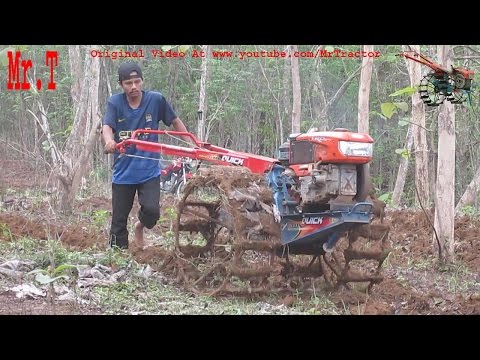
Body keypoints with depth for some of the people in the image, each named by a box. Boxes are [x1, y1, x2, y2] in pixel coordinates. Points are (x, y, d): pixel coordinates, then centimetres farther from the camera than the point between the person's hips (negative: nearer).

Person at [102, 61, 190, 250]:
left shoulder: (156, 100, -5)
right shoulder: (115, 103, -5)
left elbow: (175, 122, 7)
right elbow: (107, 126, -20)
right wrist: (109, 141, -44)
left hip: (149, 171, -1)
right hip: (123, 172, 1)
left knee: (152, 210, -18)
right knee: (119, 220, 4)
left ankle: (140, 226, 16)